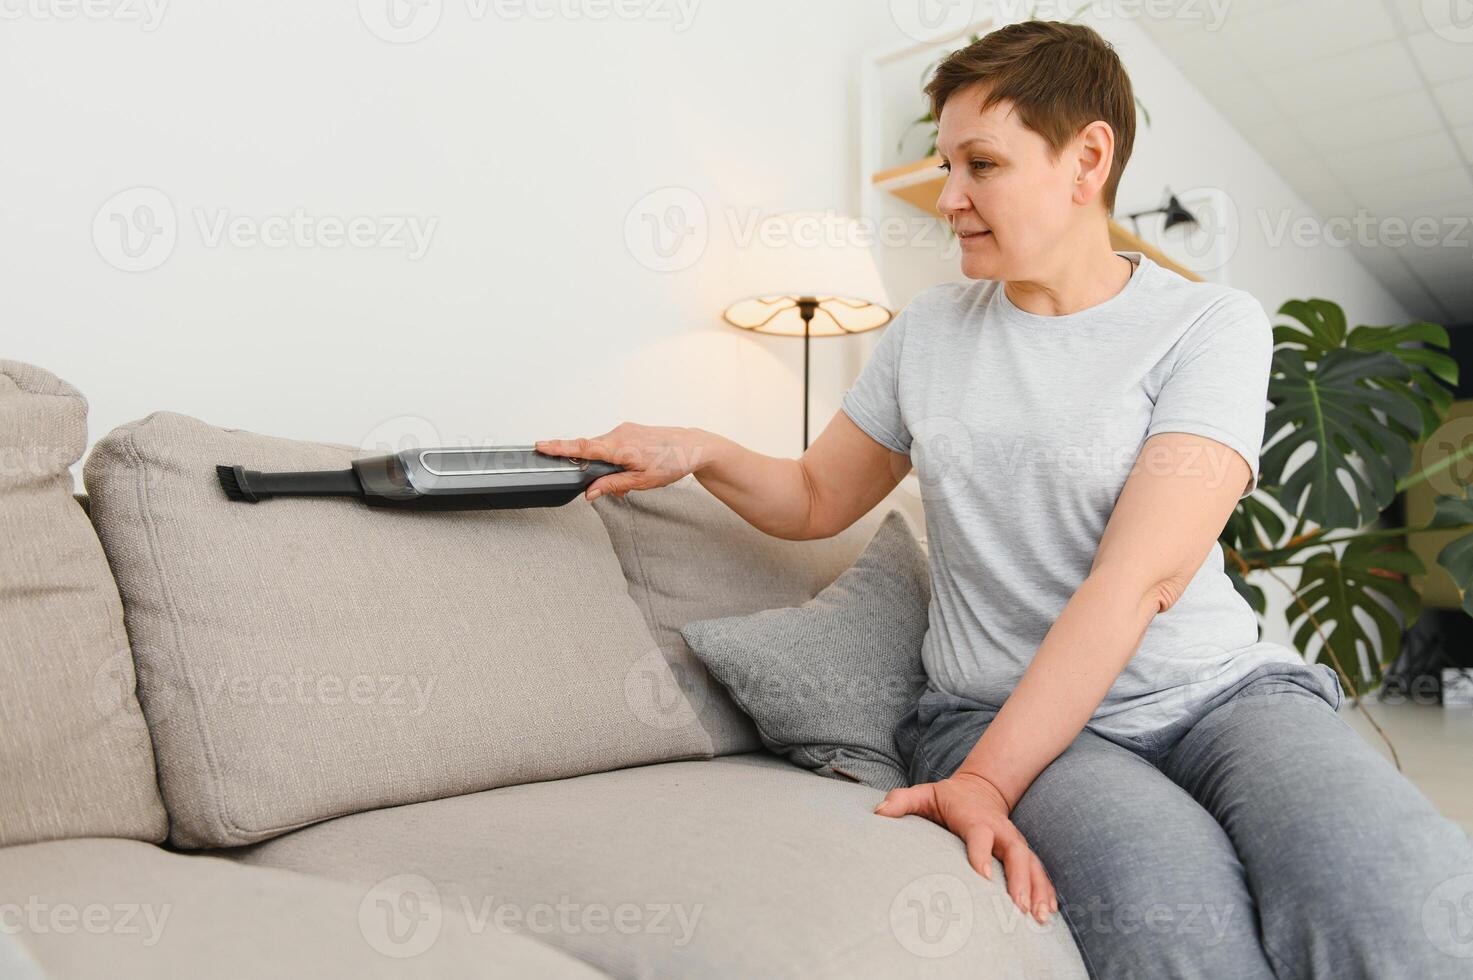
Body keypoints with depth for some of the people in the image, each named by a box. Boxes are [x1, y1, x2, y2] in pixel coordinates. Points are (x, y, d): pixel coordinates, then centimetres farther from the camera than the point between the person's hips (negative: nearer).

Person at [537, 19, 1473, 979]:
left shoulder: (1213, 324, -4)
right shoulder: (930, 329, 10)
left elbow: (1137, 578, -16)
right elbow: (816, 500, 17)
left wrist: (988, 779, -24)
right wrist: (702, 450, -3)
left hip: (1221, 687, 0)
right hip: (997, 708, 1)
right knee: (1174, 903, -31)